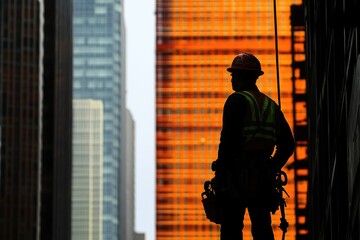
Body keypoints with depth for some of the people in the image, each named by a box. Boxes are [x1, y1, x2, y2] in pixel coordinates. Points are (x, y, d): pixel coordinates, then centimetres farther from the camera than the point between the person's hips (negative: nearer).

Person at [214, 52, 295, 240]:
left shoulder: (237, 100, -6)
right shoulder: (271, 105, 15)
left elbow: (228, 140, -14)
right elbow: (287, 145, 15)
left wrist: (220, 174, -10)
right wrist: (271, 170, 17)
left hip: (237, 175, -6)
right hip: (262, 179, 6)